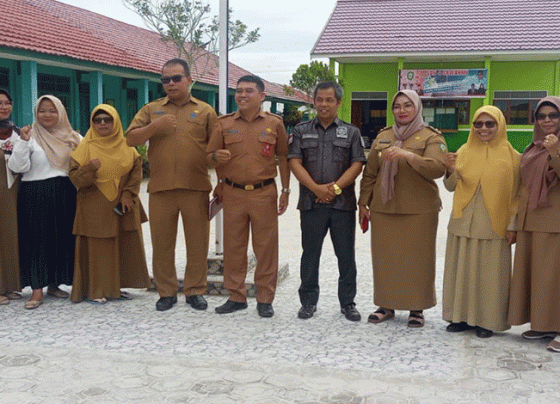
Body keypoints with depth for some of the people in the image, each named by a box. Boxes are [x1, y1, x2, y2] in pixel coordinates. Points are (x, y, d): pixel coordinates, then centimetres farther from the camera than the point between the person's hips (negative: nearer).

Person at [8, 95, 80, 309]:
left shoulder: (72, 138, 10)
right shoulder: (30, 136, -1)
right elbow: (18, 167, -11)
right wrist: (23, 142, -20)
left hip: (65, 195, 4)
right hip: (35, 195, -4)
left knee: (63, 238, 6)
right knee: (37, 239, -3)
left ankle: (54, 284, 20)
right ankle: (37, 289, 2)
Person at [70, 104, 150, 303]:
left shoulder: (127, 146, 8)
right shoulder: (86, 147, 0)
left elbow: (137, 171, 4)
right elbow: (75, 178, -5)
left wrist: (128, 195, -8)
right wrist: (89, 169, -25)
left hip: (124, 207, 3)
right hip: (95, 209, -3)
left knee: (124, 247, 6)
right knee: (98, 248, -2)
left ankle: (116, 287, 16)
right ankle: (96, 290, 5)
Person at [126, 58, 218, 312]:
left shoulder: (205, 111, 9)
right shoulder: (151, 110, 12)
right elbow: (130, 139, 2)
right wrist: (156, 125, -14)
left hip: (196, 188, -1)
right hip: (160, 188, 1)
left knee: (197, 243, 4)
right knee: (162, 243, 6)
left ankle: (195, 291, 17)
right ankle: (166, 292, 19)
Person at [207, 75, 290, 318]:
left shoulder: (274, 123, 4)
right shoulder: (224, 123, 7)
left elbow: (283, 157, 9)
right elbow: (210, 156, 10)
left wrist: (285, 191, 5)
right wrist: (216, 157, -14)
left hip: (264, 193, -1)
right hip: (233, 193, 2)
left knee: (266, 247, 2)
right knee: (233, 246, 5)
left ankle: (265, 299, 14)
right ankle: (236, 296, 18)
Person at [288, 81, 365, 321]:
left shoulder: (351, 132, 9)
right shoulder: (301, 131, 10)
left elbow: (357, 165, 1)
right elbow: (295, 163, 0)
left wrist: (335, 187, -12)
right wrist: (316, 188, -11)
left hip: (343, 203, 0)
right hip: (311, 203, 0)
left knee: (346, 254, 4)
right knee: (310, 253, 6)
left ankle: (348, 303, 16)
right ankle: (308, 301, 18)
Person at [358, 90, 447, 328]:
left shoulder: (431, 137, -1)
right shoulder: (383, 136, 13)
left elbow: (437, 168, -18)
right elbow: (369, 173, 17)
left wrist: (408, 155, -29)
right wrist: (363, 202, 13)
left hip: (419, 210, -4)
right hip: (383, 209, 4)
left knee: (417, 259, 1)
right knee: (385, 257, 7)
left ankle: (417, 308, 14)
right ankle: (386, 305, 21)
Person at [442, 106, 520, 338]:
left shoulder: (510, 156, 0)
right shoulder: (464, 152, 7)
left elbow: (515, 195, 1)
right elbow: (451, 187, 8)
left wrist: (513, 225, -4)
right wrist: (451, 171, -12)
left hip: (494, 225, -2)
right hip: (463, 223, 3)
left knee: (490, 273, 2)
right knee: (462, 269, 8)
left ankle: (487, 321, 15)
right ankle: (462, 316, 21)